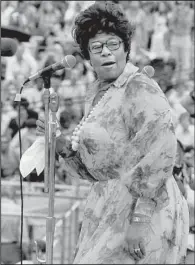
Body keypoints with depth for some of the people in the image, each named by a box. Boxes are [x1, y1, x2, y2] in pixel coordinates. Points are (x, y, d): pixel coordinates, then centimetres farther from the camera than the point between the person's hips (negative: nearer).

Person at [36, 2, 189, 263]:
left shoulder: (140, 88, -14)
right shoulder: (96, 93, 13)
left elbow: (161, 154, -22)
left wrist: (140, 220, -24)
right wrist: (60, 145, 2)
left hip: (144, 207, -8)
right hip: (109, 206, 8)